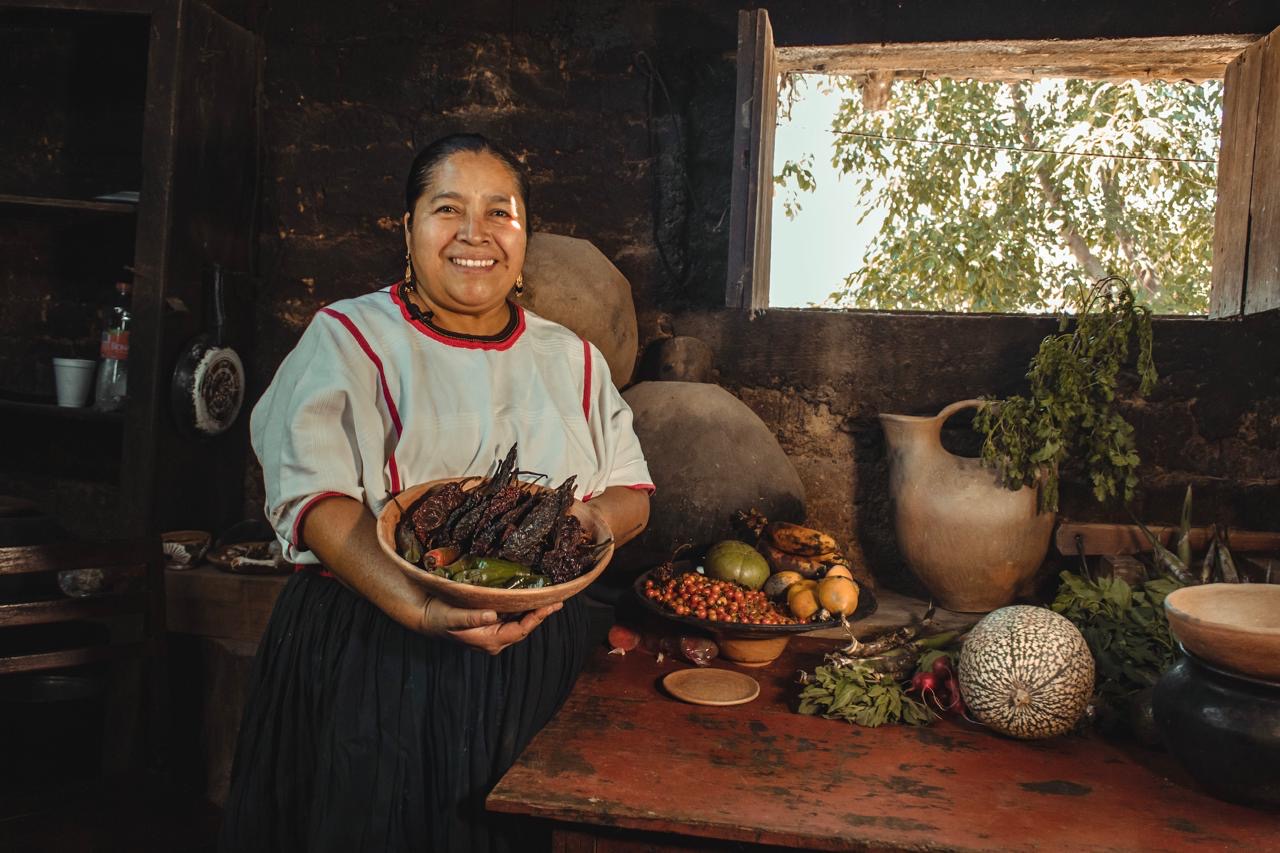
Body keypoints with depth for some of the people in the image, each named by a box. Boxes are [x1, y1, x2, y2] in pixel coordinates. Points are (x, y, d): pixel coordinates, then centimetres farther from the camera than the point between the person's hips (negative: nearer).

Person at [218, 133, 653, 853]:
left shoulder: (572, 359, 10)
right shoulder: (347, 339, -2)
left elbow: (633, 492, 10)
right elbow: (316, 500, -13)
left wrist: (591, 518, -14)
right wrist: (422, 609, -28)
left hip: (537, 664, 3)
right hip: (372, 655, -3)